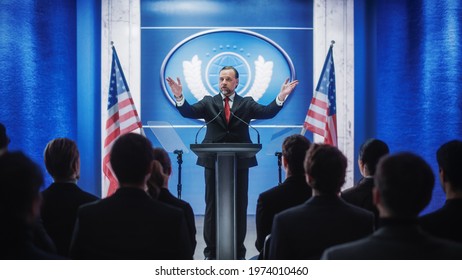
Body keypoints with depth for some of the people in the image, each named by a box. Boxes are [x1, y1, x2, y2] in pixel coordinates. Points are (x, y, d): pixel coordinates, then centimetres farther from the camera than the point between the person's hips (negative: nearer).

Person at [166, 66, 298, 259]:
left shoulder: (247, 104, 7)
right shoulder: (208, 103, 7)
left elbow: (267, 112, -6)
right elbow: (189, 112, -7)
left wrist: (280, 97, -22)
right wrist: (179, 97, -25)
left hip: (240, 163, 0)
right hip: (213, 162, 0)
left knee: (240, 206, 5)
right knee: (212, 206, 5)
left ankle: (239, 252, 14)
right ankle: (211, 252, 13)